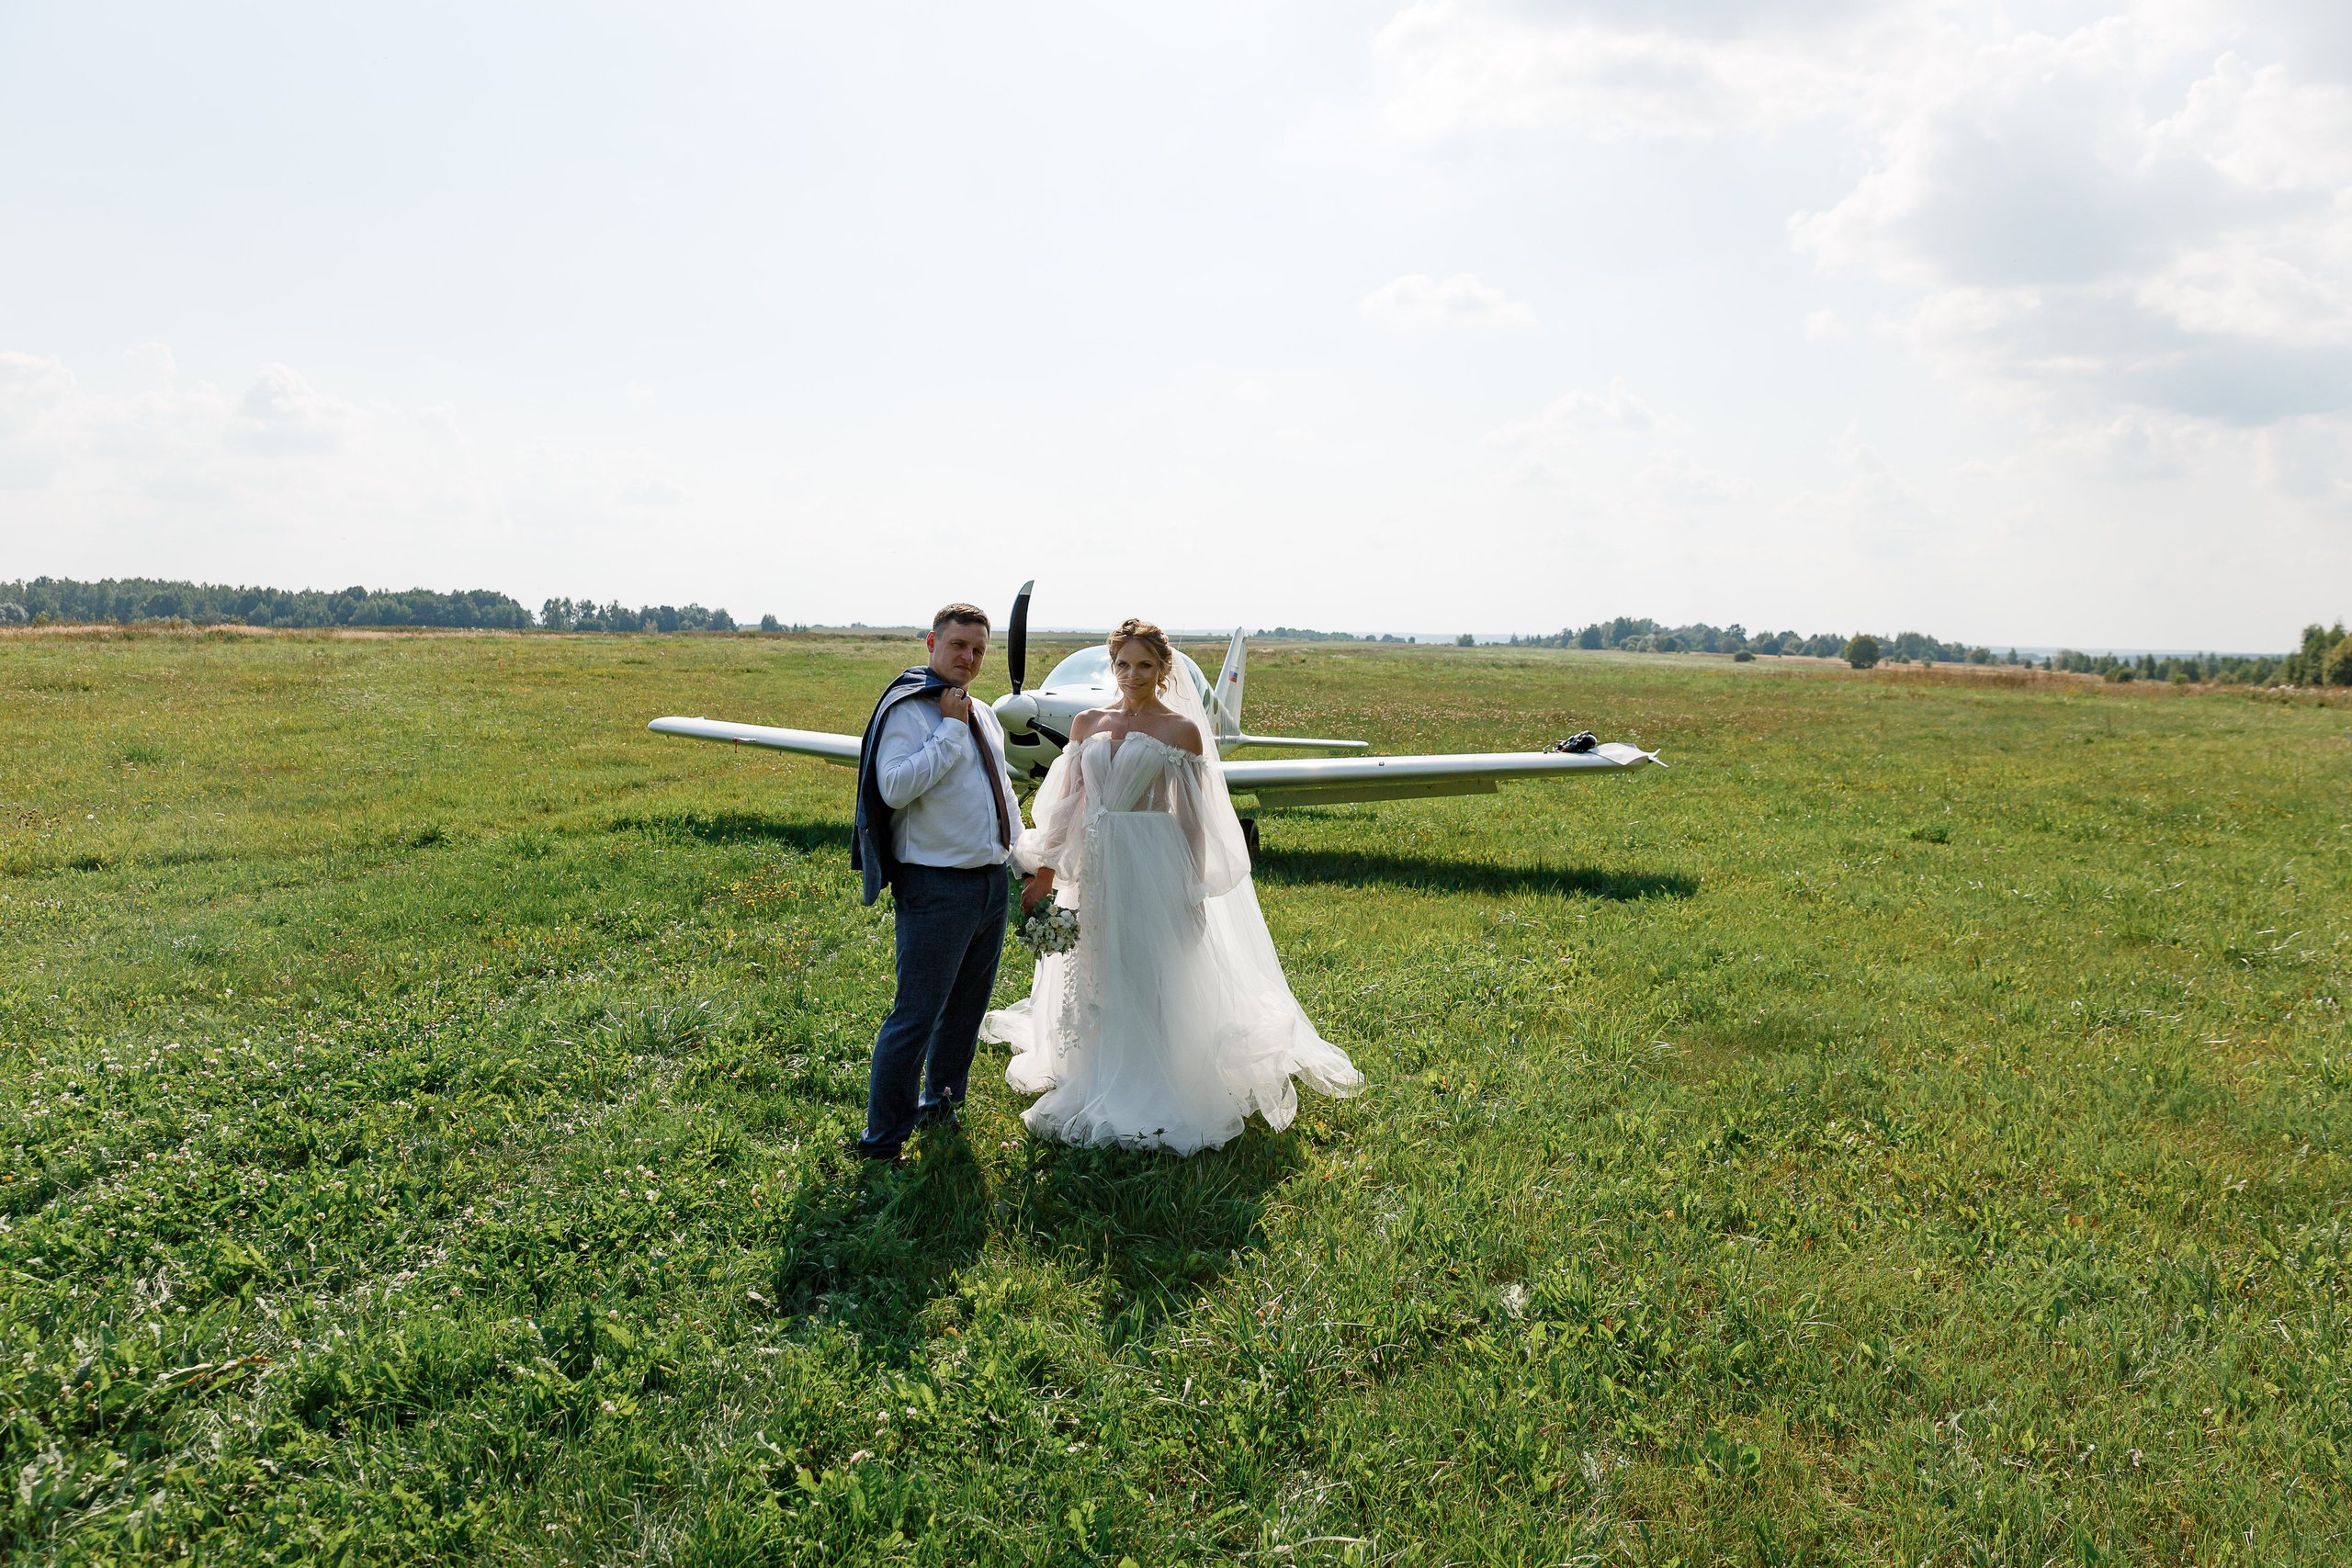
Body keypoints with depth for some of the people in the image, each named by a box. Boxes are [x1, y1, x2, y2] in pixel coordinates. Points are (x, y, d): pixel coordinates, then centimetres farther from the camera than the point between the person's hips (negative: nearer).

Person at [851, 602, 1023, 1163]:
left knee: (966, 1009, 18)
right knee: (917, 1016, -7)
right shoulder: (907, 711, -10)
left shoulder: (983, 715, 15)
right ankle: (882, 1141, 3)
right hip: (935, 889, -8)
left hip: (992, 881, 8)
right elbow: (895, 787, -25)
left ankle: (939, 1104, 36)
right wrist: (950, 729, -20)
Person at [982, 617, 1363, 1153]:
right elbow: (1069, 805, 11)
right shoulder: (1088, 724, 8)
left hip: (1156, 867, -4)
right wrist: (1045, 870, 7)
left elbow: (1192, 817, -3)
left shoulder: (1181, 729, -3)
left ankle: (1154, 1098, 14)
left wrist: (1194, 888, -4)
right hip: (1096, 865, 4)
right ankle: (1099, 1090, 26)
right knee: (1096, 979, 12)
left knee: (1152, 977, 2)